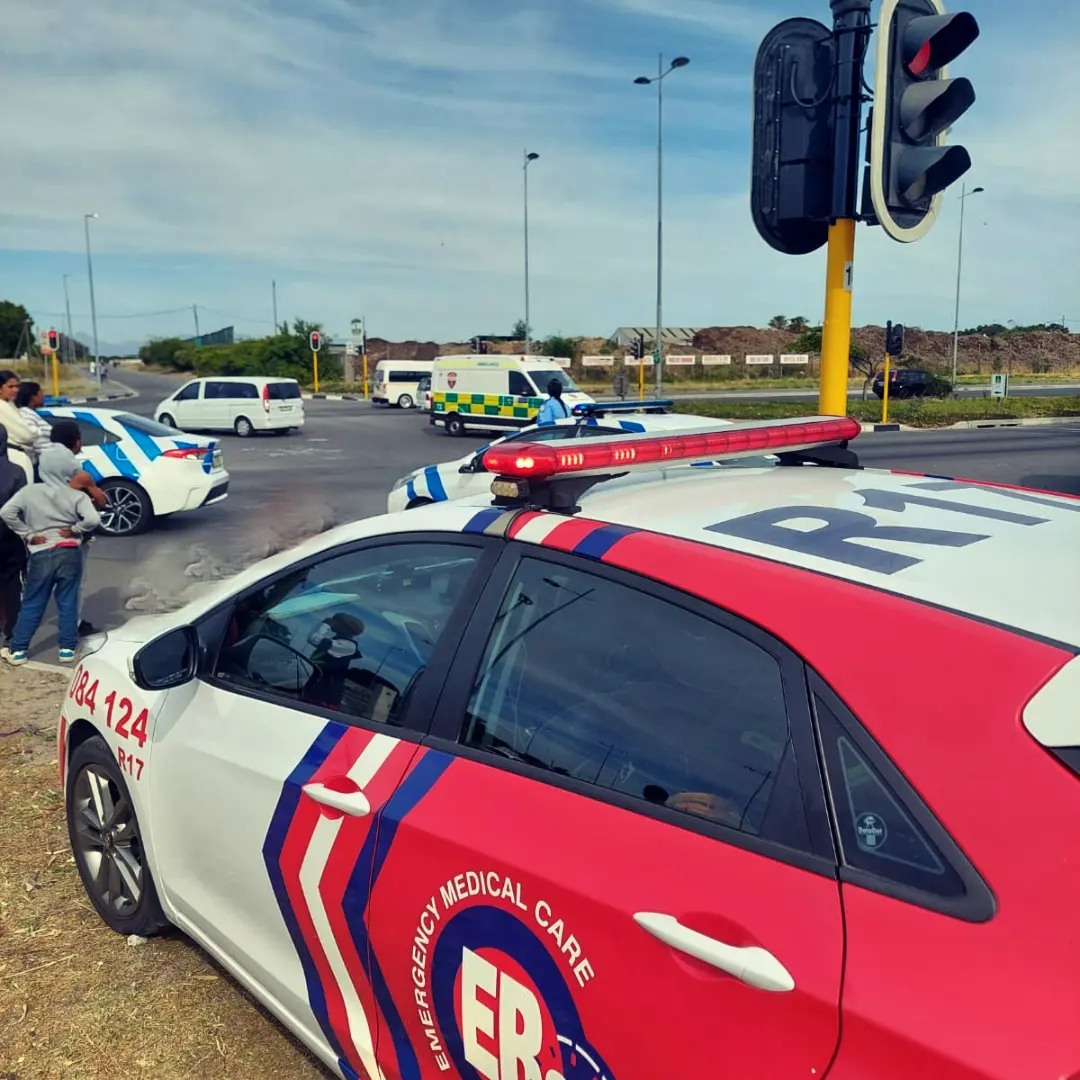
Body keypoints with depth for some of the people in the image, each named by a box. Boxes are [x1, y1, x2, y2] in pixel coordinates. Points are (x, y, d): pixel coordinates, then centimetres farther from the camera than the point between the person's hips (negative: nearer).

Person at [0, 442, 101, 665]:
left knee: (31, 604, 11)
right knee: (68, 604, 9)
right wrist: (74, 530, -4)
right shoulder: (77, 495, -7)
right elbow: (93, 520, -21)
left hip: (40, 556, 1)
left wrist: (28, 535, -2)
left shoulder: (29, 491, -2)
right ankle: (67, 649, 12)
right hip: (70, 554, -1)